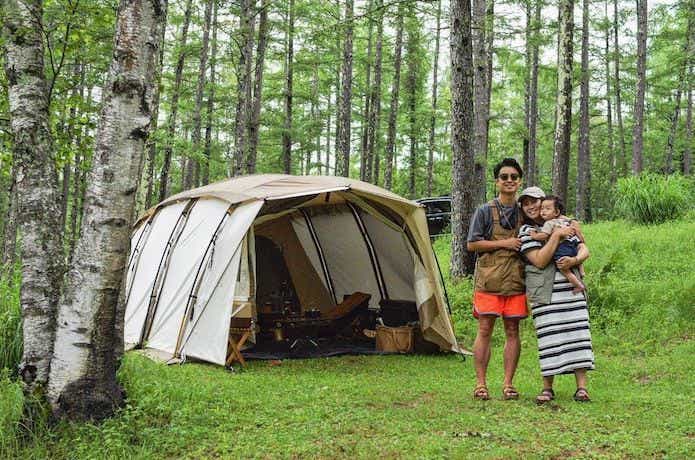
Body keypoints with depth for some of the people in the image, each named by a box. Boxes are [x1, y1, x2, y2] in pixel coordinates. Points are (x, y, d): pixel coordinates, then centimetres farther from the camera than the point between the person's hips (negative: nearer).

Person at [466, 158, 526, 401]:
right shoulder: (484, 211, 2)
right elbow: (472, 244, -2)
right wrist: (504, 243, -9)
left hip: (515, 280, 3)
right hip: (489, 279, -3)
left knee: (512, 331, 3)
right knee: (485, 331, -3)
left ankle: (508, 384, 10)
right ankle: (481, 384, 3)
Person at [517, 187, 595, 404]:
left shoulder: (565, 224, 16)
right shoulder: (526, 231, 3)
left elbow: (584, 250, 11)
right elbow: (540, 261, -10)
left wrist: (574, 260, -12)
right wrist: (556, 236, -14)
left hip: (571, 288, 3)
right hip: (545, 292, -3)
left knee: (577, 333, -4)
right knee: (549, 337, -5)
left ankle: (581, 387, 0)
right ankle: (547, 388, 6)